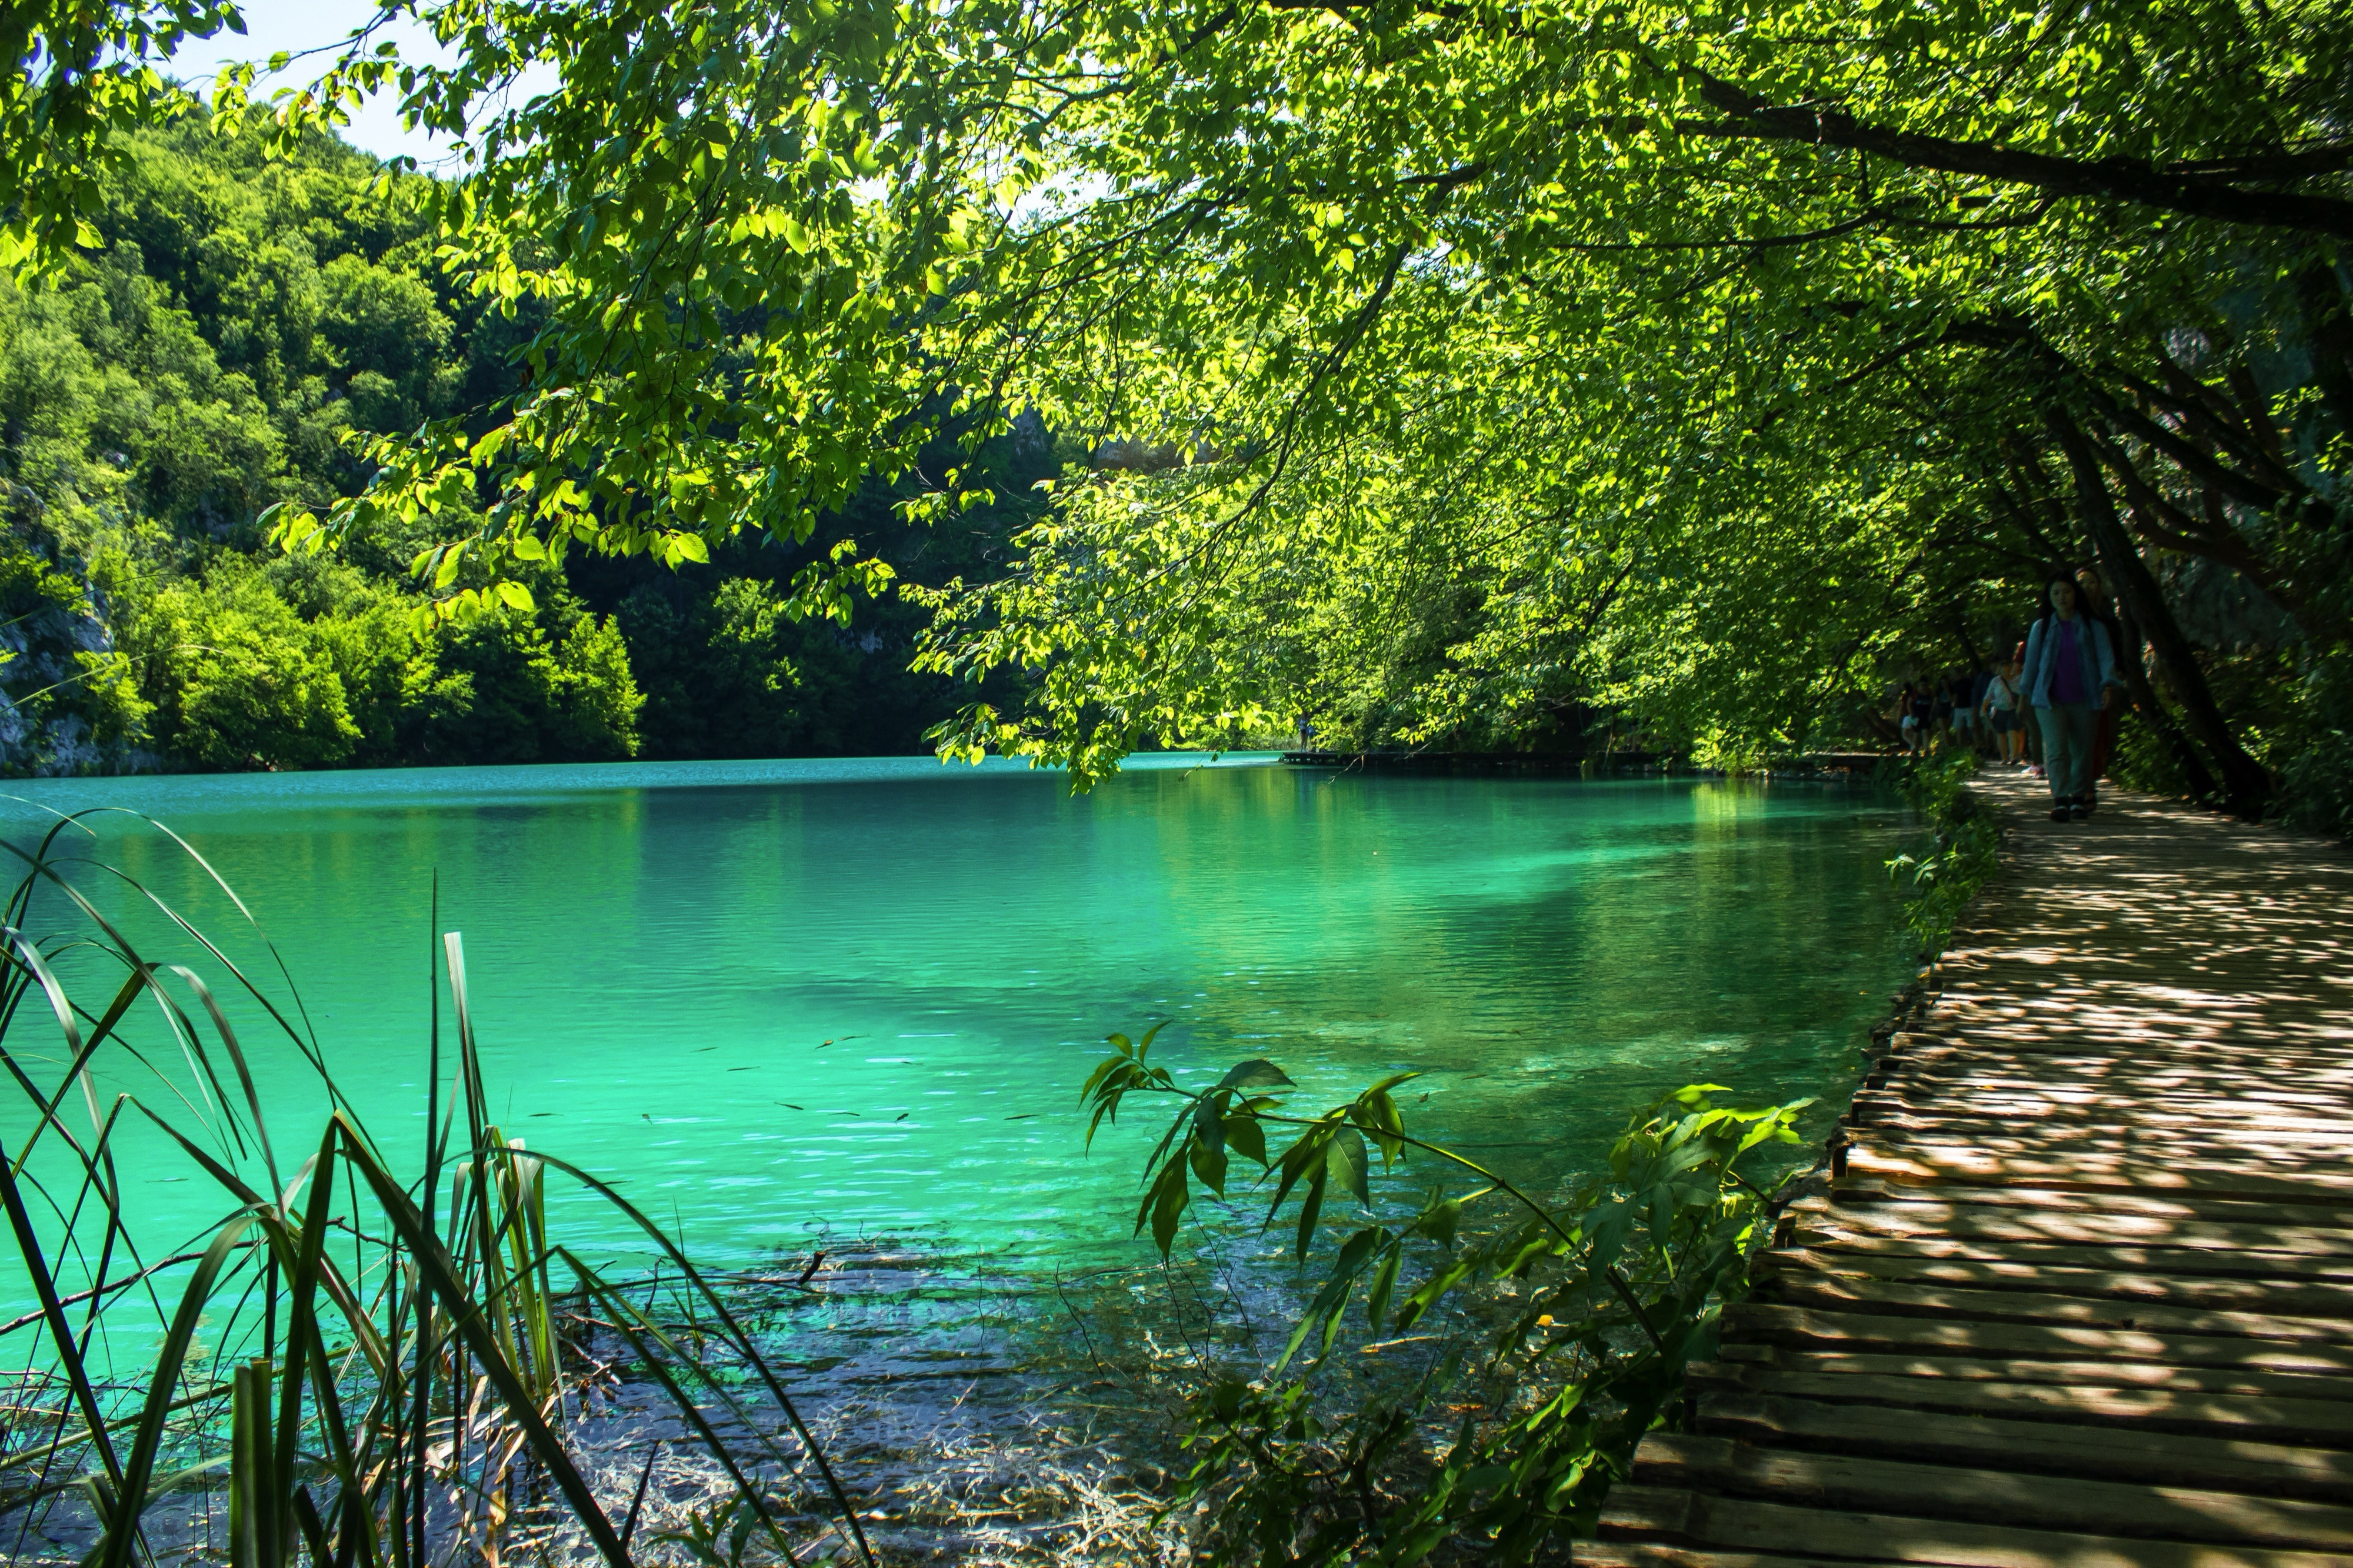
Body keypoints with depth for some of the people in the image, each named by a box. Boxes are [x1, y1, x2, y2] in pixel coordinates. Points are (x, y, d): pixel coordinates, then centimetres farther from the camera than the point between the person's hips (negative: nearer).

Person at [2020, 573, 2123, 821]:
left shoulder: (2093, 628, 9)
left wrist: (2108, 683, -18)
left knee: (2082, 752, 5)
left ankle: (2079, 799, 18)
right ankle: (2060, 801, -22)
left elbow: (2105, 657, -1)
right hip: (2050, 701, 0)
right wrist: (2024, 695, 18)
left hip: (2084, 701, 0)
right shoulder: (2041, 628, 13)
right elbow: (2032, 662, 19)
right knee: (2056, 750, -14)